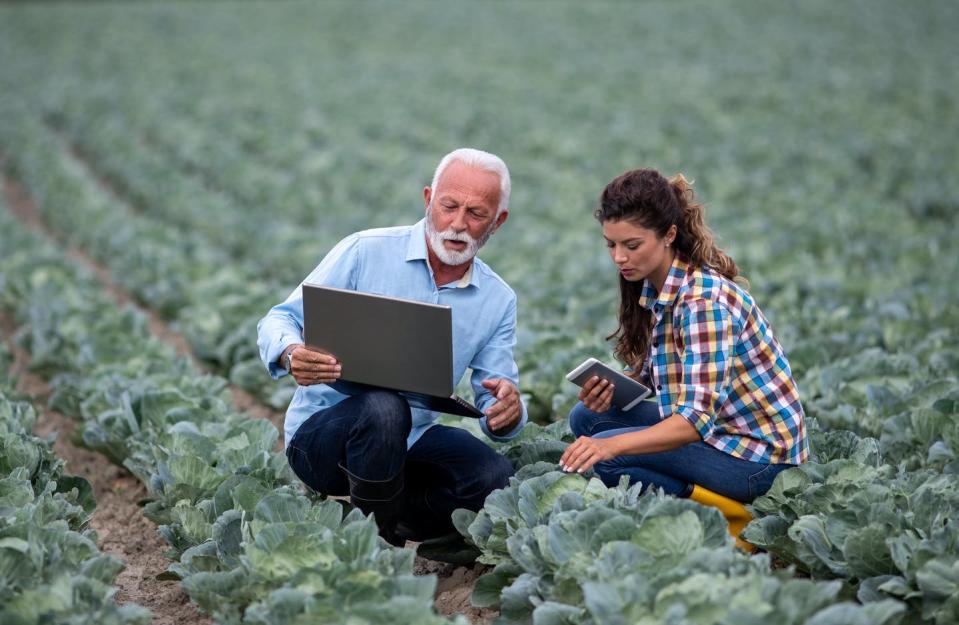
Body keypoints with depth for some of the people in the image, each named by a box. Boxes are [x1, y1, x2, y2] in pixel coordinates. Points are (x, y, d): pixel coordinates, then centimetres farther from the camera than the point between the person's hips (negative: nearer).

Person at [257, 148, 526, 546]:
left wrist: (507, 409, -22)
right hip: (320, 432, -3)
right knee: (384, 408, -38)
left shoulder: (498, 300, 6)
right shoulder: (364, 252, -7)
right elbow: (278, 322, -7)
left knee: (498, 480, -25)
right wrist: (292, 354, -33)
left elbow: (495, 407, 5)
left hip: (410, 441, 4)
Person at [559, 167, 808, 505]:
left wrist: (611, 445, -44)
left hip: (758, 454, -10)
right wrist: (612, 387, -11)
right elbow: (652, 372, 12)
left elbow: (698, 418, -33)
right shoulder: (653, 286, 2)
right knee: (587, 417, 5)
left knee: (603, 459, -20)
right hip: (717, 428, 10)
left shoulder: (704, 299, -25)